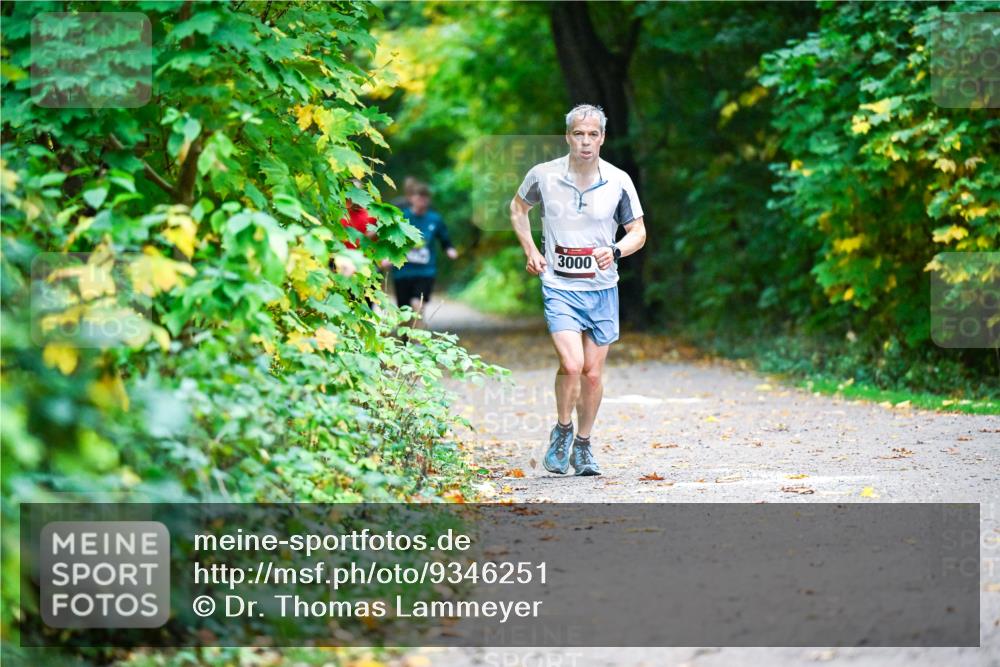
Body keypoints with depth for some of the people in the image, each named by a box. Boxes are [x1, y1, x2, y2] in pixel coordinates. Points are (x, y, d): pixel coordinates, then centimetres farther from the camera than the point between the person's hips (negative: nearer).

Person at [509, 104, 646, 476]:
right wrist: (530, 250, 5)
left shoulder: (618, 182, -5)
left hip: (602, 288, 2)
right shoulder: (544, 176, -6)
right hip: (559, 287, -2)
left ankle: (583, 446, 26)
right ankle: (562, 430, 7)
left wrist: (616, 251, -17)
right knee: (571, 365, -19)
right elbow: (518, 207, 15)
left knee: (593, 373, 7)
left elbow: (638, 231, 3)